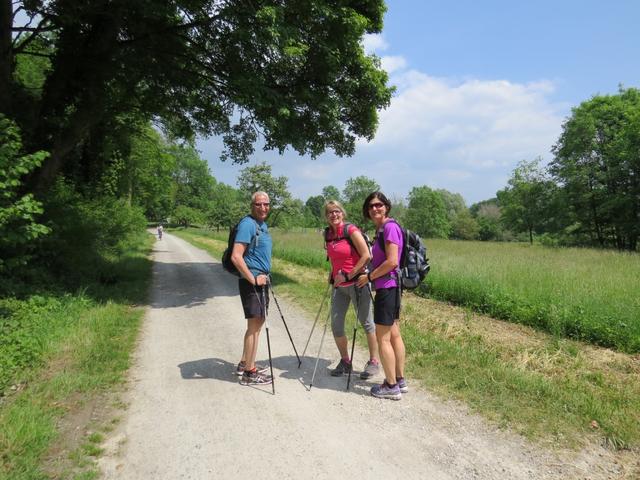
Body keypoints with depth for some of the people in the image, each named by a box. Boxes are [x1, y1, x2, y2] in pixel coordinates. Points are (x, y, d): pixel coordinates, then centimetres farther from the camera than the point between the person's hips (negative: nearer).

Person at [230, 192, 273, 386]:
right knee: (254, 324, -5)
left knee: (257, 322, 17)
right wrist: (253, 279, -21)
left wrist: (263, 277, 16)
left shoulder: (263, 224, 13)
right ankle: (249, 373, 5)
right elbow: (236, 257, -24)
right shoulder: (248, 224, -16)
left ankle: (245, 364, 30)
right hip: (252, 281, -10)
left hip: (261, 280, 10)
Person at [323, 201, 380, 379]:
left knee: (367, 323, 5)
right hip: (338, 285, 6)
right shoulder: (328, 234, 8)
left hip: (356, 283, -6)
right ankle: (345, 361, 22)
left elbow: (366, 256, -16)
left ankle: (374, 362, 19)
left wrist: (349, 275, -14)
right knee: (336, 325, 4)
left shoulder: (351, 231, -11)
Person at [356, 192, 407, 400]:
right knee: (394, 334, 15)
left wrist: (369, 277, -12)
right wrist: (371, 276, 8)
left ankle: (392, 386, 10)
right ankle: (400, 381, 26)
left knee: (382, 337, -1)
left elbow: (392, 261, -21)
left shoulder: (389, 226, -15)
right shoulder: (380, 228, 13)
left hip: (387, 287, -10)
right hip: (389, 287, 10)